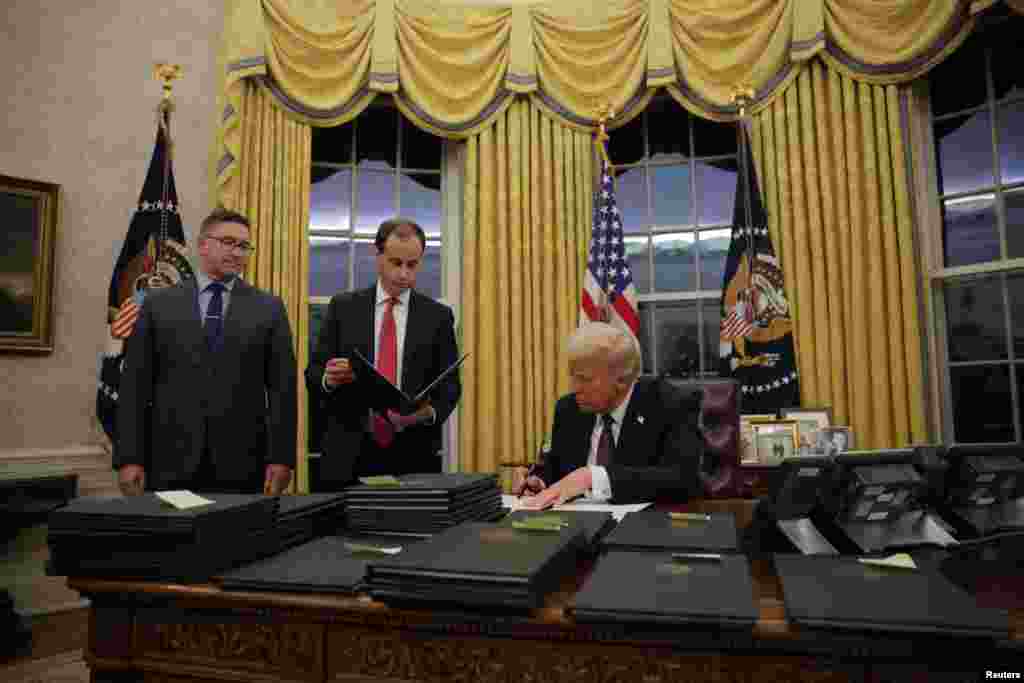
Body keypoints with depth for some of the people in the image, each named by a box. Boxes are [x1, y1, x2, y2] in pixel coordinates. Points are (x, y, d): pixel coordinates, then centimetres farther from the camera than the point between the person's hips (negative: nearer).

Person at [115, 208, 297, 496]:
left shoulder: (269, 308, 4)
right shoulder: (158, 303, 7)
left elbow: (282, 387, -1)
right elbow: (135, 384, 4)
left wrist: (280, 457, -7)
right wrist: (129, 458, -2)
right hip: (171, 462, 1)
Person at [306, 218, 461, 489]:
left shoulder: (438, 315, 4)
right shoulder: (343, 307, 5)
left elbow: (449, 384, 3)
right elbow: (313, 374, 4)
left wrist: (431, 412, -18)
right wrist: (328, 378, -18)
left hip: (414, 454, 0)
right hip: (349, 453, 0)